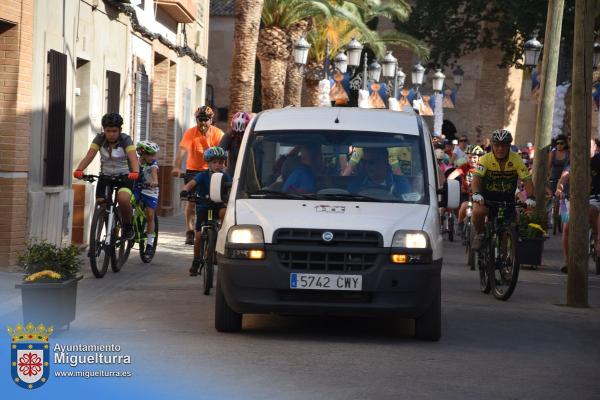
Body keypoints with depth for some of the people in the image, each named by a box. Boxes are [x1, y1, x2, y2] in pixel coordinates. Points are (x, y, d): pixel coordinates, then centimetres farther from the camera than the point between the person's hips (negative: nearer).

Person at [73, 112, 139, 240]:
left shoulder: (125, 140, -13)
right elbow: (89, 155, -17)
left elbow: (133, 158, -28)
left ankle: (127, 226, -7)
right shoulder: (100, 139, -5)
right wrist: (79, 170, -36)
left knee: (123, 198, -31)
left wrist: (135, 172, -49)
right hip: (105, 176, 3)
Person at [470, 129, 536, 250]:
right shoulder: (485, 159, -16)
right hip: (487, 196, -2)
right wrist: (476, 193, -48)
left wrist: (530, 197, -34)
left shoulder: (516, 160, -12)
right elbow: (476, 177, -28)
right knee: (478, 212, -31)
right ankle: (479, 235, -2)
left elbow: (527, 180, -17)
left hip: (507, 198, 2)